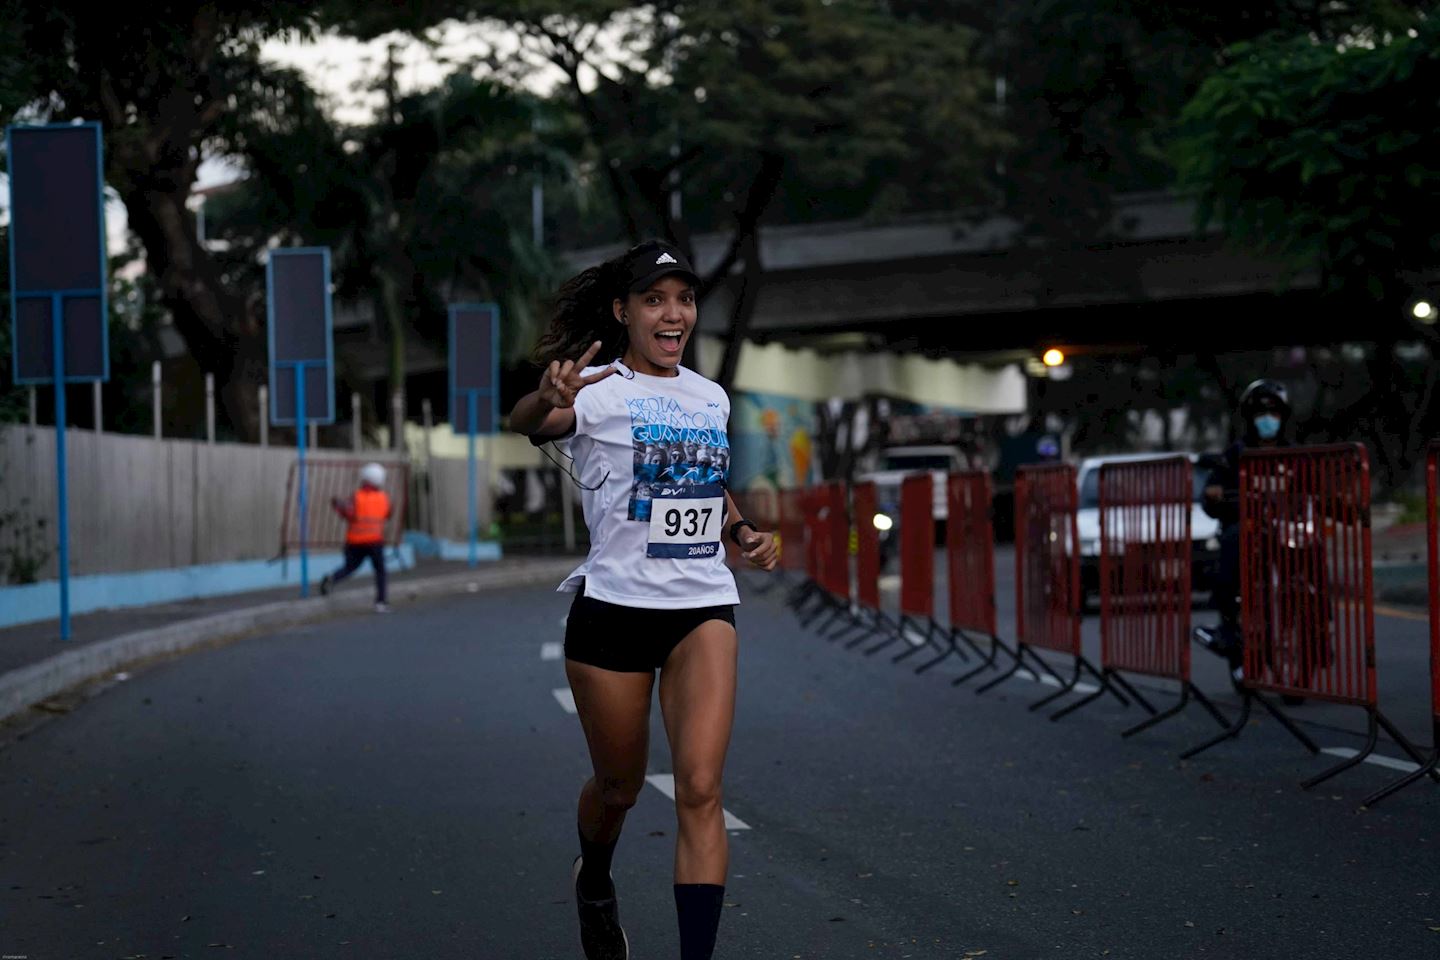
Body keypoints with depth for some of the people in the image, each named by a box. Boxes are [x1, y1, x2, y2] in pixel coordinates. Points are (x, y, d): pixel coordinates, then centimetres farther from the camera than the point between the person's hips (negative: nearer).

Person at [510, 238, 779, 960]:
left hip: (703, 608, 3)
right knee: (618, 786, 13)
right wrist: (547, 401, -53)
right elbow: (523, 425, -30)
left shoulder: (711, 398, 10)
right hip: (612, 605, -3)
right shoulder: (595, 390, -9)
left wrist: (742, 531, 7)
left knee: (700, 789, -13)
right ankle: (594, 884, 47)